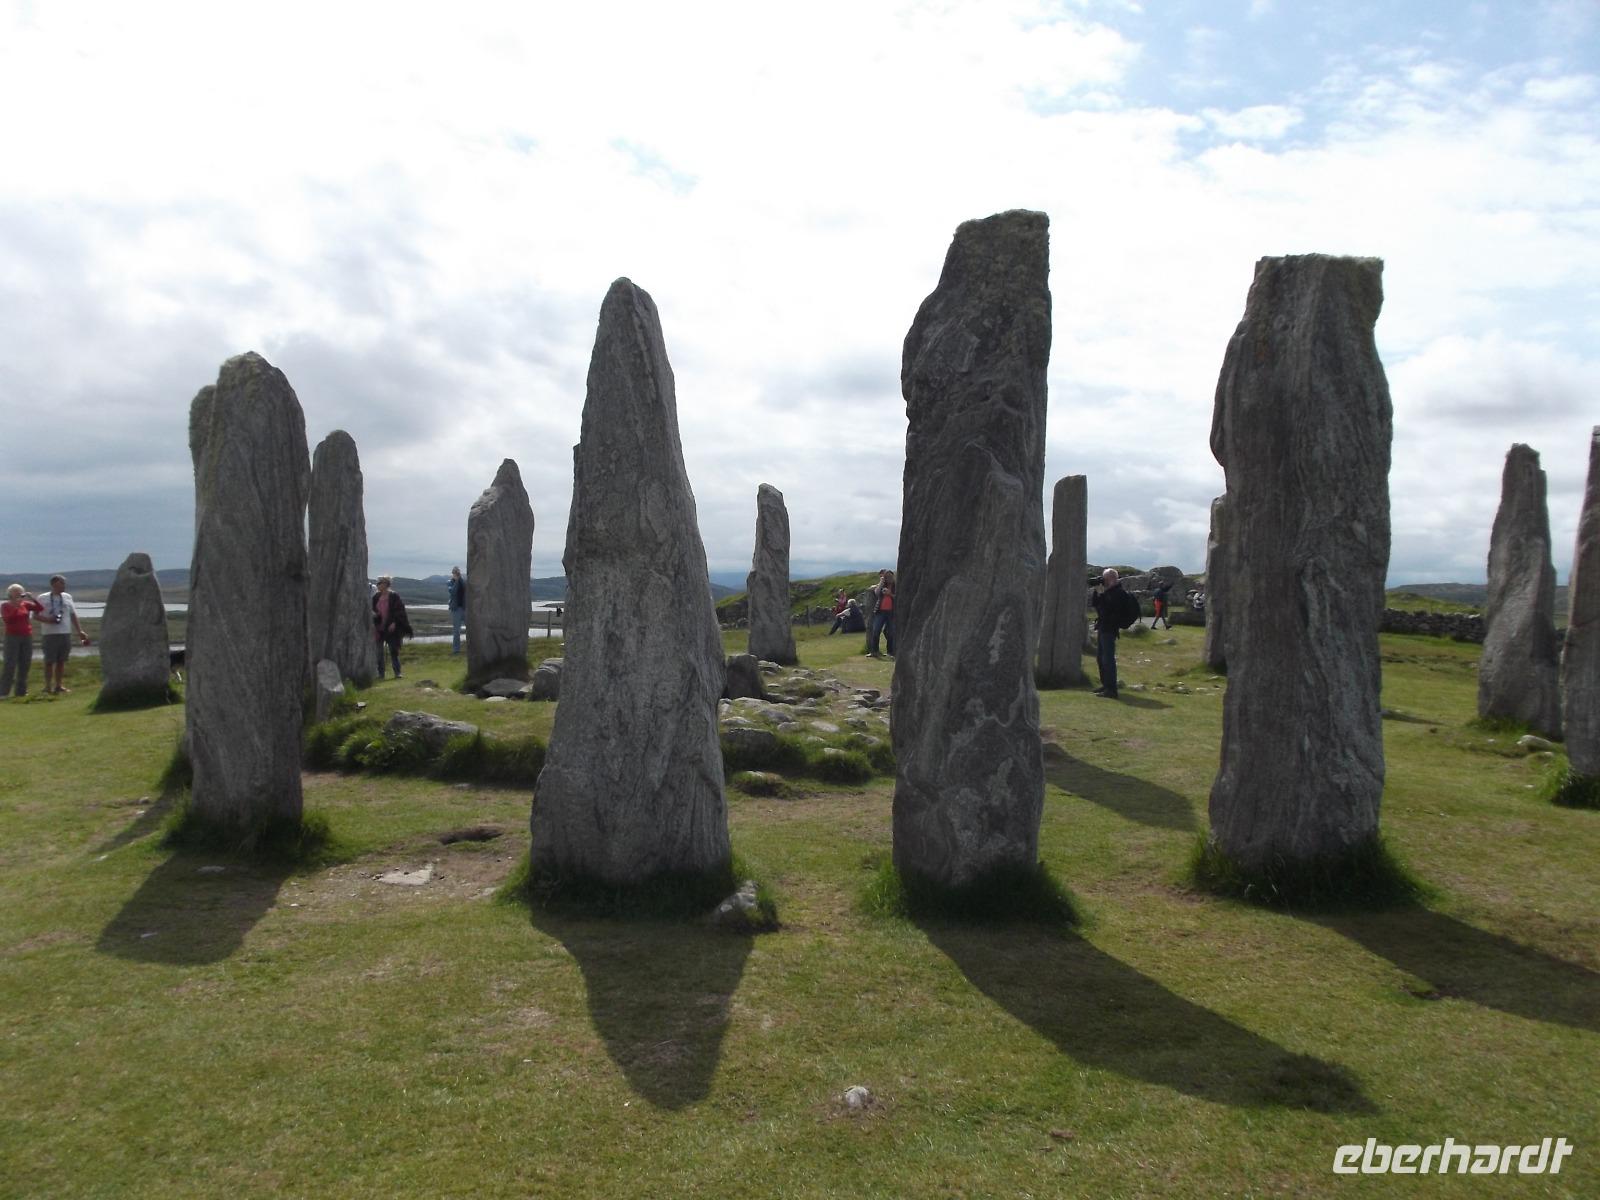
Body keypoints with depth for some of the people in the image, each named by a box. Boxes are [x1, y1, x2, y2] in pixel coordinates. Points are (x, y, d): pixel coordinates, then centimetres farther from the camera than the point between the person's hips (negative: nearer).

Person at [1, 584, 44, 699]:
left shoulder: (25, 604, 8)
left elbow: (40, 608, -2)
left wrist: (32, 599, -12)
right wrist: (16, 607, -19)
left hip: (27, 637, 4)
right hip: (12, 637, -4)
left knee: (25, 665, 5)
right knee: (10, 665, -9)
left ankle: (21, 691, 12)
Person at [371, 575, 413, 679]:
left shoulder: (394, 596, -6)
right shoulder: (376, 596, 8)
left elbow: (399, 611, -8)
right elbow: (372, 610, 15)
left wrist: (394, 623, -16)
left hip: (391, 628, -4)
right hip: (379, 628, 4)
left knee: (394, 651, -1)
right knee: (378, 652, 4)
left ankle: (397, 672, 5)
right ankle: (380, 673, 11)